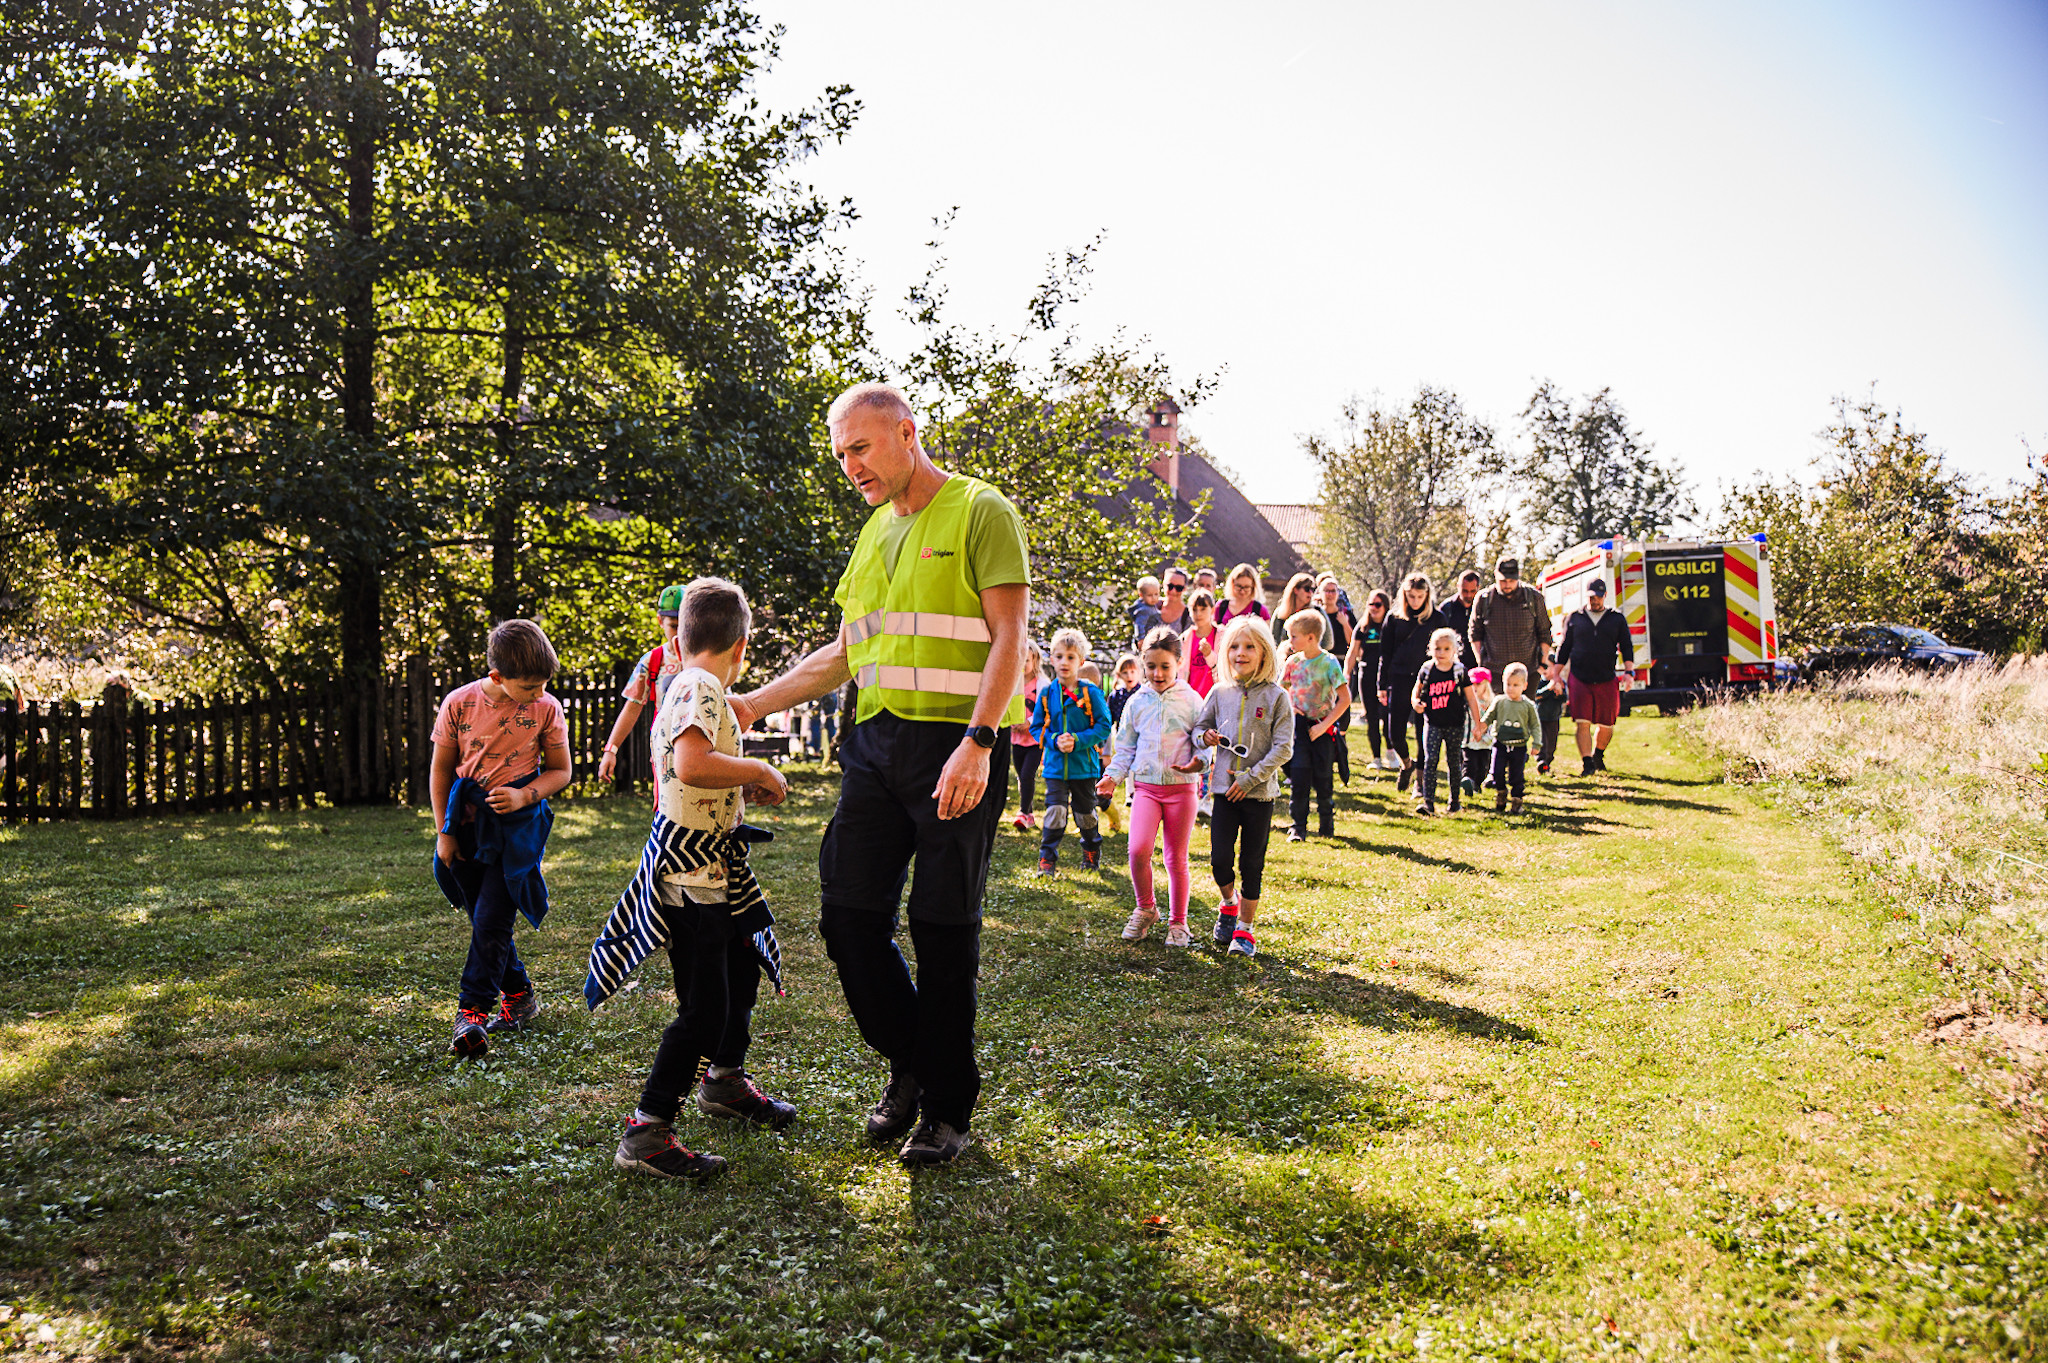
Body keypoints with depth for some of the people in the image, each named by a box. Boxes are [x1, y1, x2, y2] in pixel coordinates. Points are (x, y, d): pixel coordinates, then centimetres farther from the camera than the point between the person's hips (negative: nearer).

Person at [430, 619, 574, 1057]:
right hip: (468, 820, 2)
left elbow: (560, 770, 3)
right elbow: (441, 770, 3)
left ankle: (472, 1012, -1)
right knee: (482, 918, 11)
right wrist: (443, 832, 2)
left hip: (517, 822, -2)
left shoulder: (547, 709, -8)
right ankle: (520, 995, 28)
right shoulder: (459, 704, -7)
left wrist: (525, 795, -15)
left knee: (492, 919, -9)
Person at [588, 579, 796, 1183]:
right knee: (704, 1007, -9)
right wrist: (759, 771, -22)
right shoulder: (700, 689, -18)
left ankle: (724, 1080, 45)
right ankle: (646, 1134, -1)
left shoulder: (686, 689, 13)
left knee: (744, 965, 25)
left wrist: (745, 789, 18)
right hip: (690, 871, -11)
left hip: (713, 867, 11)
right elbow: (692, 766, -36)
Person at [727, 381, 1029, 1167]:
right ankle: (908, 1062, 25)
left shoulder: (981, 513, -3)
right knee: (848, 913, 3)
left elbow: (1009, 637, -11)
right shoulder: (875, 531, 19)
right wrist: (755, 704, 16)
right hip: (876, 741, 7)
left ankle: (947, 1108, 14)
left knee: (944, 929, -1)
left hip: (956, 745, -7)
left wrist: (977, 742, -22)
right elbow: (845, 653, 23)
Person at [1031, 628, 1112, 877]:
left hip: (1084, 765, -1)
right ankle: (1047, 860, -1)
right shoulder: (1047, 693, 1)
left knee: (1084, 813, 12)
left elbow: (1104, 726, -7)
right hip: (1055, 765, 1)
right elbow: (1036, 727, 6)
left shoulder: (1091, 693, -6)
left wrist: (1077, 740, -19)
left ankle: (1092, 851, 36)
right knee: (1056, 811, -10)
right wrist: (1055, 740, -13)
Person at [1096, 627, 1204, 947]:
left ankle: (1177, 922, 21)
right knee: (1138, 850, -16)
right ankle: (1145, 909, 8)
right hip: (1146, 786, 1)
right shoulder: (1137, 702, 7)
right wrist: (1113, 776, 0)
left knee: (1176, 857, 5)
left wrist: (1198, 761, -18)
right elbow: (1125, 747, 13)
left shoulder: (1191, 701, 1)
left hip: (1181, 787, -1)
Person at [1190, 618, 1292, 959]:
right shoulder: (1219, 693, 5)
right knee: (1220, 859, -2)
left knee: (1252, 864, 5)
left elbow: (1283, 748, -8)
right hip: (1225, 789, 2)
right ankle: (1229, 904, 29)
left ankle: (1244, 929, 17)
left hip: (1260, 793, -2)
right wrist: (1205, 736, -7)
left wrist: (1251, 777, -15)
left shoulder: (1277, 697, -5)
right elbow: (1199, 727, 17)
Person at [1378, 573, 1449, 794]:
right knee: (1395, 734, -1)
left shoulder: (1437, 618, 2)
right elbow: (1385, 653, 9)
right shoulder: (1396, 617, 6)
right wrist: (1383, 685, 6)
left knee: (1424, 734, 0)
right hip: (1400, 681, 1)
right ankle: (1407, 764, 29)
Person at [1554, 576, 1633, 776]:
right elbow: (1564, 648, 13)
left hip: (1607, 681, 1)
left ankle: (1598, 755, 32)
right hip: (1579, 679, -1)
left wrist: (1628, 672, -6)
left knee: (1606, 725, 6)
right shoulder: (1574, 618, 9)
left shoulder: (1617, 619, 10)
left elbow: (1626, 647, 8)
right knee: (1583, 723, -11)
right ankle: (1587, 763, -9)